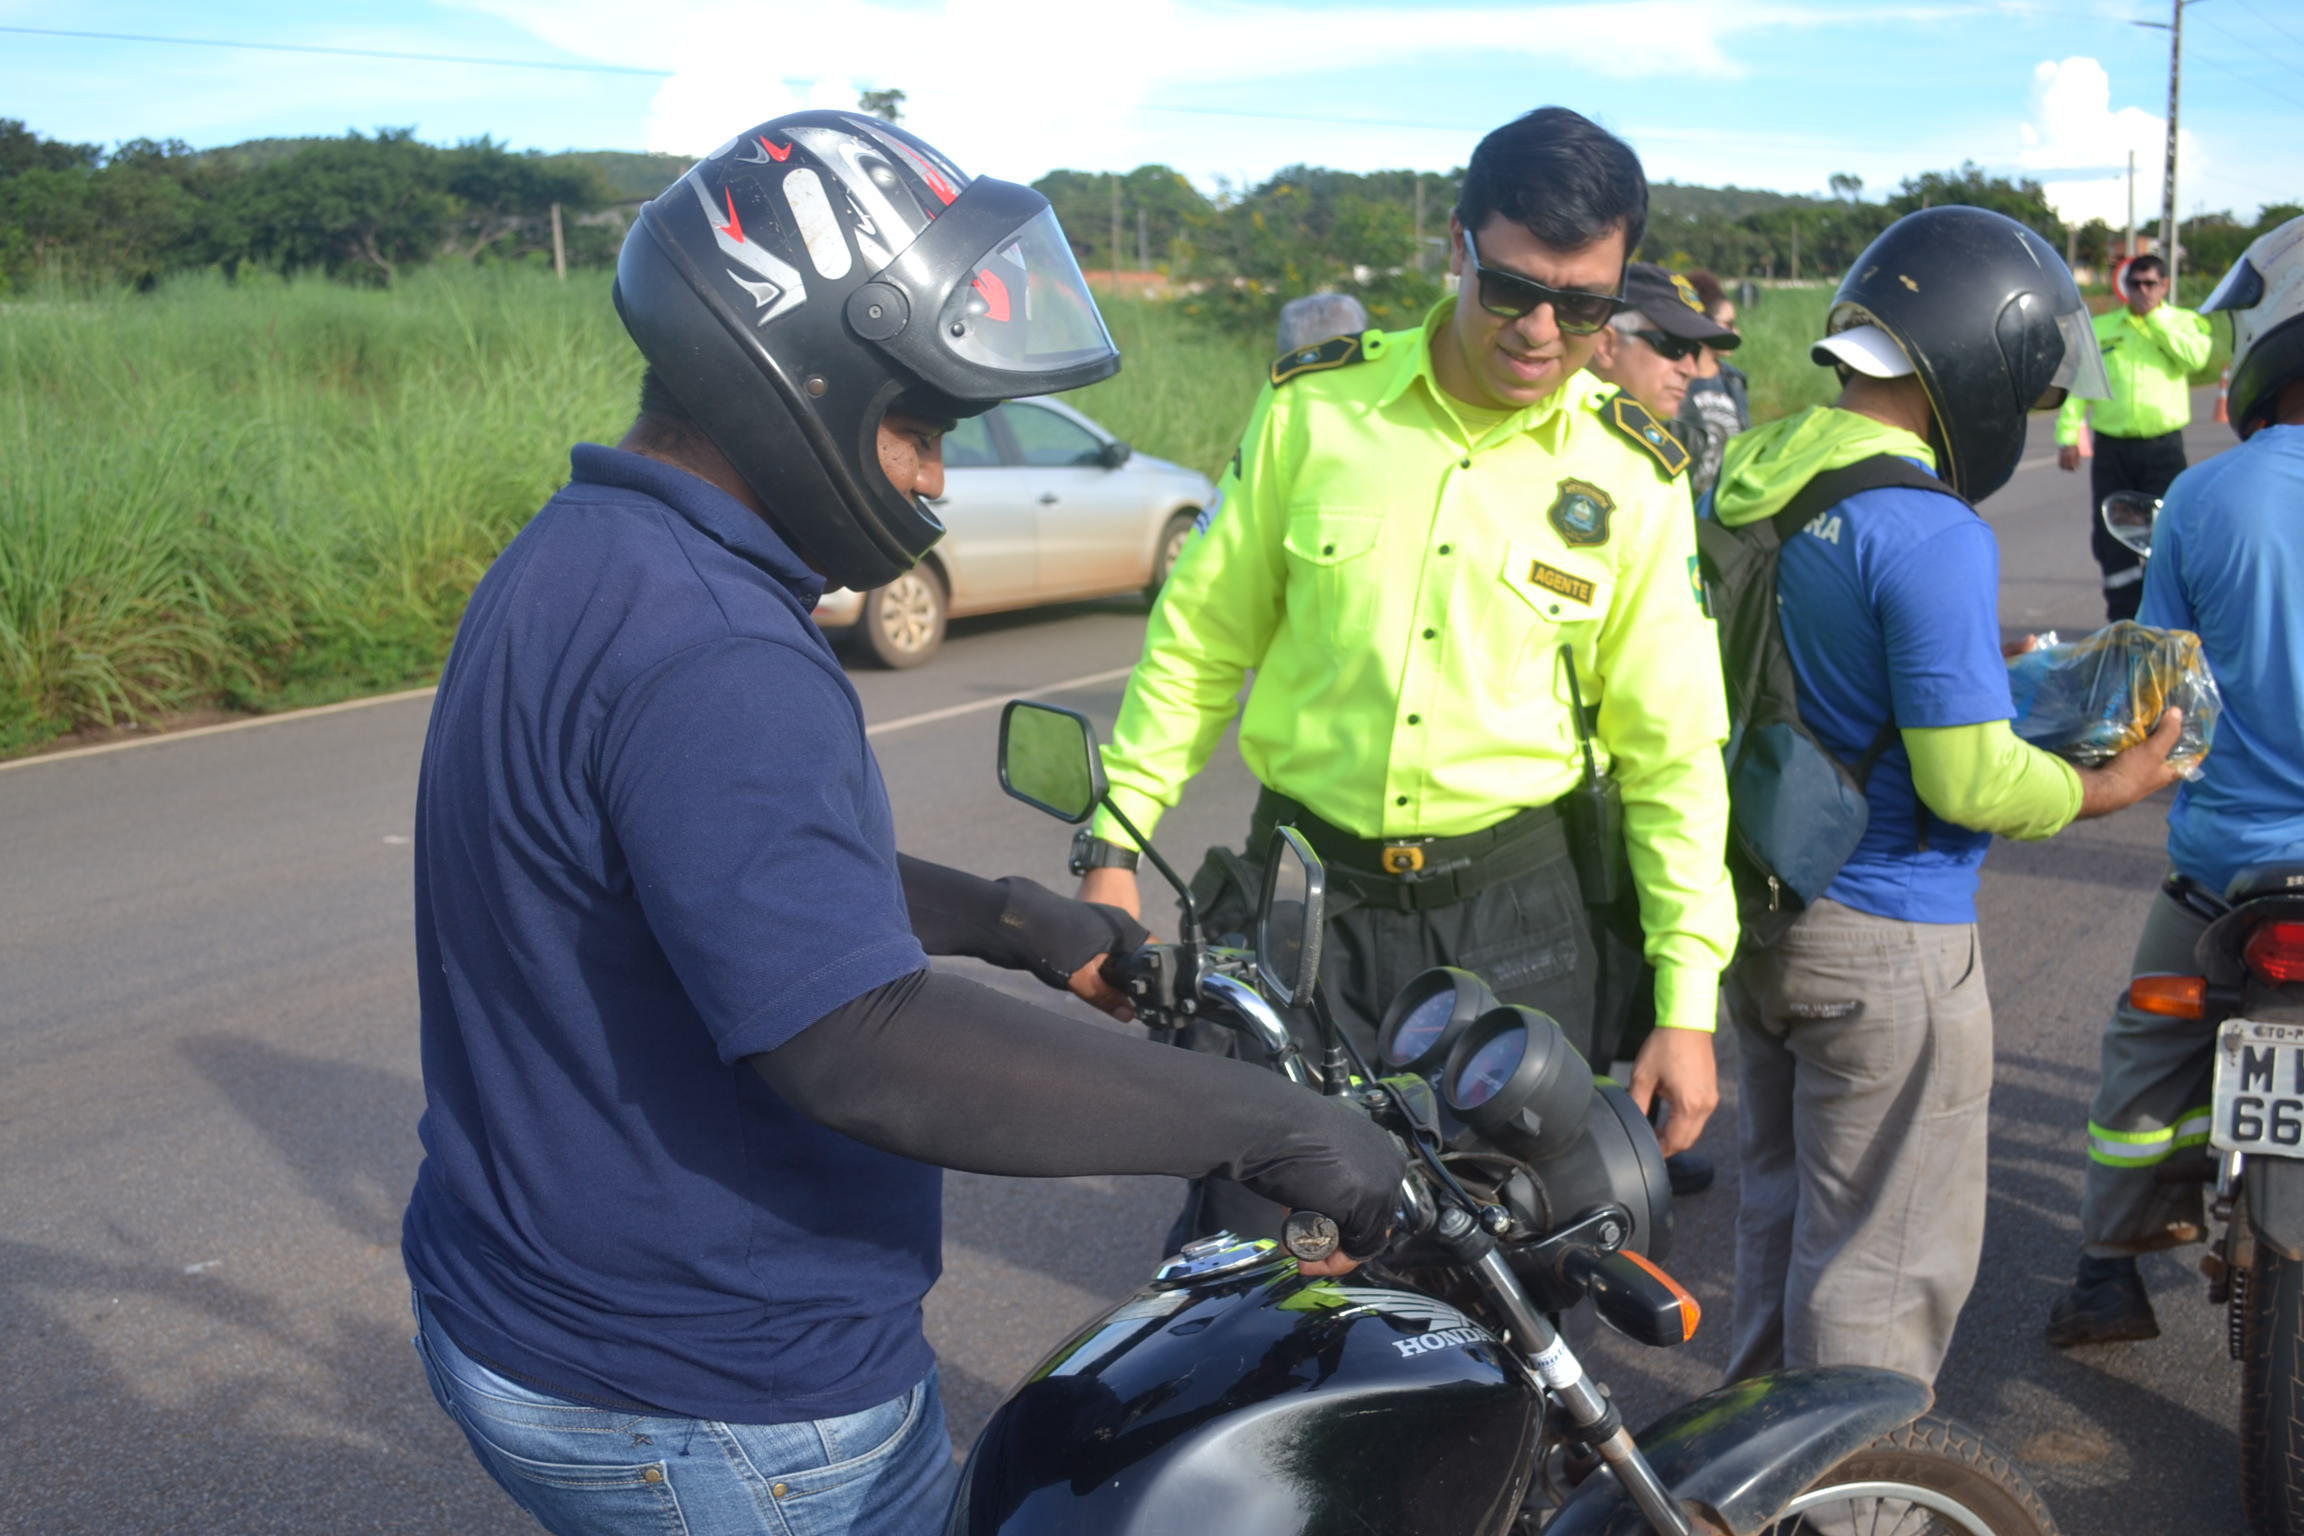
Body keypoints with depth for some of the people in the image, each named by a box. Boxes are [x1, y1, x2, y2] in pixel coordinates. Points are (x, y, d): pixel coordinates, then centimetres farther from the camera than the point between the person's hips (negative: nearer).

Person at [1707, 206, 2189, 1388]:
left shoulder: (1742, 476, 3)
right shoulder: (1932, 537, -23)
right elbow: (1966, 783, -21)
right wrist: (2108, 788, -4)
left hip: (1754, 910, 9)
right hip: (1885, 942, -9)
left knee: (1780, 1212, 24)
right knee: (1887, 1259, 8)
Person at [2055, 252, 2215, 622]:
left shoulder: (2185, 322, 7)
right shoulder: (2098, 328, 10)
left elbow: (2195, 357, -15)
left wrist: (2155, 316, -10)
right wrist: (2067, 436, -5)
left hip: (2163, 449, -1)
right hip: (2111, 449, 2)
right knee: (2112, 540, 2)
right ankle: (2122, 622, 11)